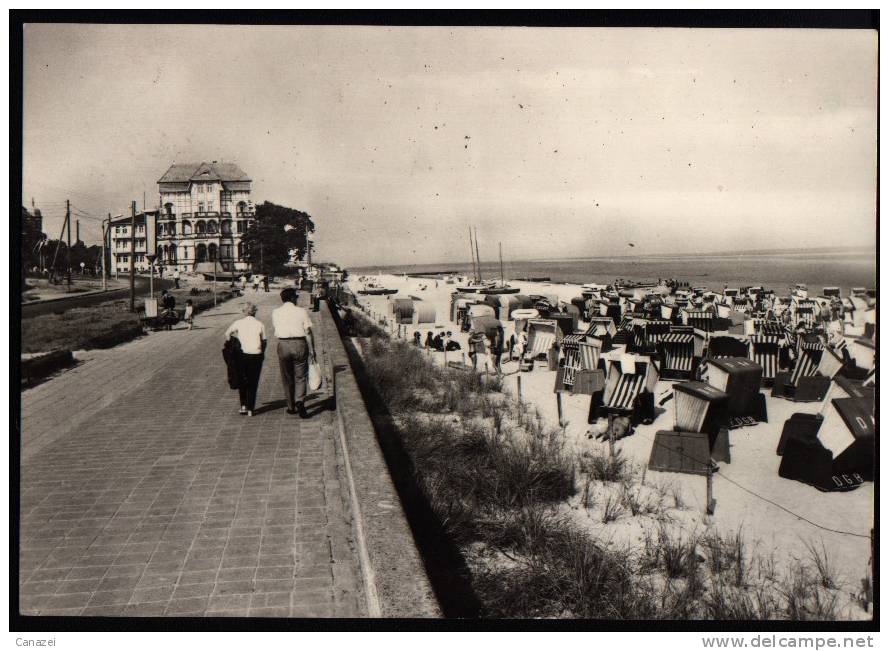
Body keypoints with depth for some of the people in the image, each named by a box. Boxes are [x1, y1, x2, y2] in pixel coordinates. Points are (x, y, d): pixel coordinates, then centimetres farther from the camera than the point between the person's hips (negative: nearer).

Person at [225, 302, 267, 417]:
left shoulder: (238, 323, -1)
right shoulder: (260, 324, -3)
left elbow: (227, 333, 8)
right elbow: (264, 341, 0)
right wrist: (262, 353, 15)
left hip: (242, 355, 1)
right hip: (256, 356, -1)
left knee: (242, 381, 19)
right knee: (253, 383, 8)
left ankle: (243, 406, 11)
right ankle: (250, 409, 7)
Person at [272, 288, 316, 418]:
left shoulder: (276, 313, 3)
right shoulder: (302, 311, -4)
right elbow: (308, 332, -7)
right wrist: (312, 350, -3)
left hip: (283, 345, 2)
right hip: (300, 344, -2)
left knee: (287, 378, 13)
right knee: (300, 377, 7)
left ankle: (291, 406, 20)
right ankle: (300, 401, -14)